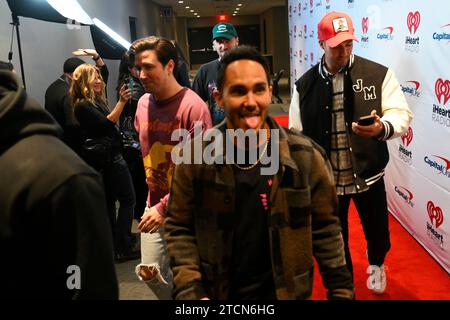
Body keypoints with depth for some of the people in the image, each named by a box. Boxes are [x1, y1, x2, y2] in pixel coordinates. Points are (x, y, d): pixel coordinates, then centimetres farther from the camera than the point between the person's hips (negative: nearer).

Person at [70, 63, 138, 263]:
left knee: (110, 202, 13)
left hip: (109, 158, 10)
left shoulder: (96, 100, 12)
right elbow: (106, 123, -28)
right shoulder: (82, 106, -15)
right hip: (109, 158, -10)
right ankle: (123, 248, -2)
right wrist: (121, 102, -36)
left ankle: (114, 246, 22)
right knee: (128, 199, -5)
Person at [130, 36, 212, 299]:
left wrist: (165, 207, -21)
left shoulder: (193, 106, -19)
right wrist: (153, 201, 16)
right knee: (150, 273, 12)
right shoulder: (143, 103, 2)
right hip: (153, 204, 6)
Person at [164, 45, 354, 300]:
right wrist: (190, 291, -11)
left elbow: (325, 230, -4)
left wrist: (341, 291, -3)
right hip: (217, 293, 1)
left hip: (288, 291, 0)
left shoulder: (306, 157, -12)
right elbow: (179, 229, -5)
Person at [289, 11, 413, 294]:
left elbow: (401, 113, -9)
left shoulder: (378, 74, -7)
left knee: (378, 231, 19)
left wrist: (383, 127, -32)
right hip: (326, 179, 1)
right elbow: (297, 134, 3)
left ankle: (376, 264, 55)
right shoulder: (305, 84, -2)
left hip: (368, 174, 0)